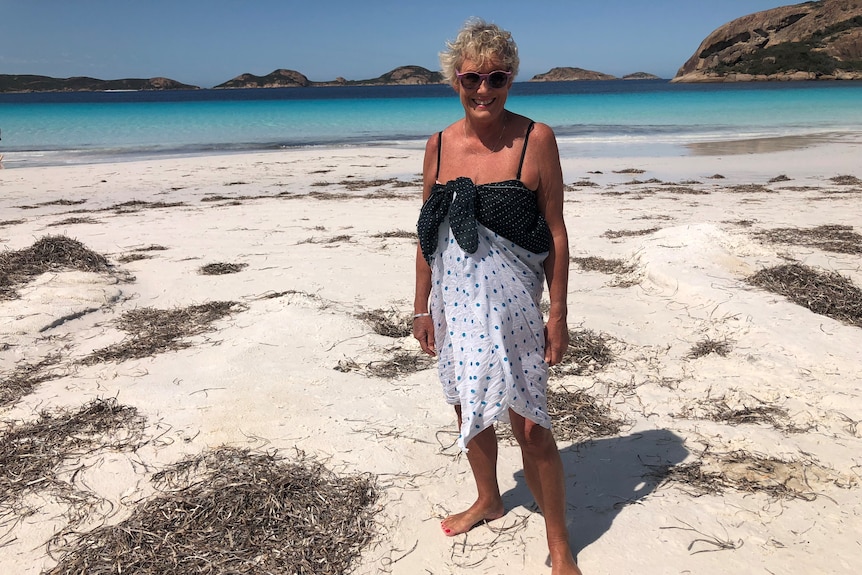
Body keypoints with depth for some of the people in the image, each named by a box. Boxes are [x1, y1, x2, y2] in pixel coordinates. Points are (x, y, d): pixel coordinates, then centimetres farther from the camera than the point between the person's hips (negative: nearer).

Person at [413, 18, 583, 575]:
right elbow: (428, 234, 9)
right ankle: (488, 500, 45)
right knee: (468, 409, 19)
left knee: (530, 425, -2)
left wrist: (558, 313, -7)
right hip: (455, 302, 5)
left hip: (512, 302, -4)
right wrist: (422, 307, 9)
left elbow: (556, 232, -6)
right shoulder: (439, 145, 4)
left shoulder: (536, 138, -8)